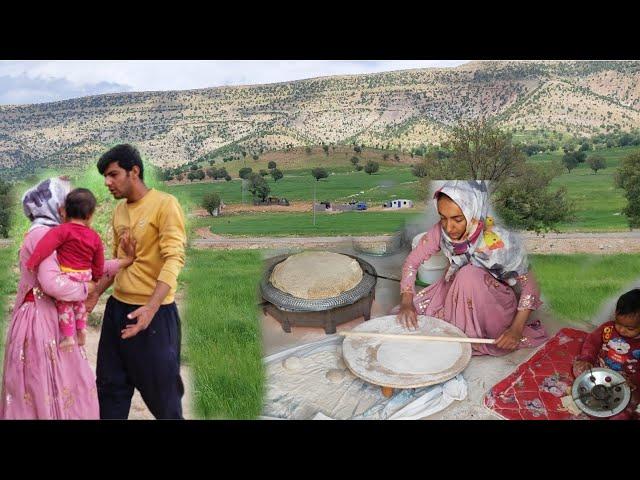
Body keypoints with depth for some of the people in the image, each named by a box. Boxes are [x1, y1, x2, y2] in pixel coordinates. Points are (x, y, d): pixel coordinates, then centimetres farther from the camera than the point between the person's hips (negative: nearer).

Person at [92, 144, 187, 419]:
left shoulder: (165, 204, -11)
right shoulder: (119, 210, 11)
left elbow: (174, 259, -20)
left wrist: (151, 308, -30)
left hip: (154, 312, -7)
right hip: (117, 308, 7)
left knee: (161, 390, 5)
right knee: (110, 386, 14)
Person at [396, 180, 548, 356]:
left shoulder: (500, 243, -31)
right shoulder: (441, 231, -20)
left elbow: (529, 285, -20)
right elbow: (412, 262, -11)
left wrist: (516, 329, -27)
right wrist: (407, 302, -25)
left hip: (494, 304, -4)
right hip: (455, 294, 4)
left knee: (469, 275, -34)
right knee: (405, 318, -14)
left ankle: (471, 340, -14)